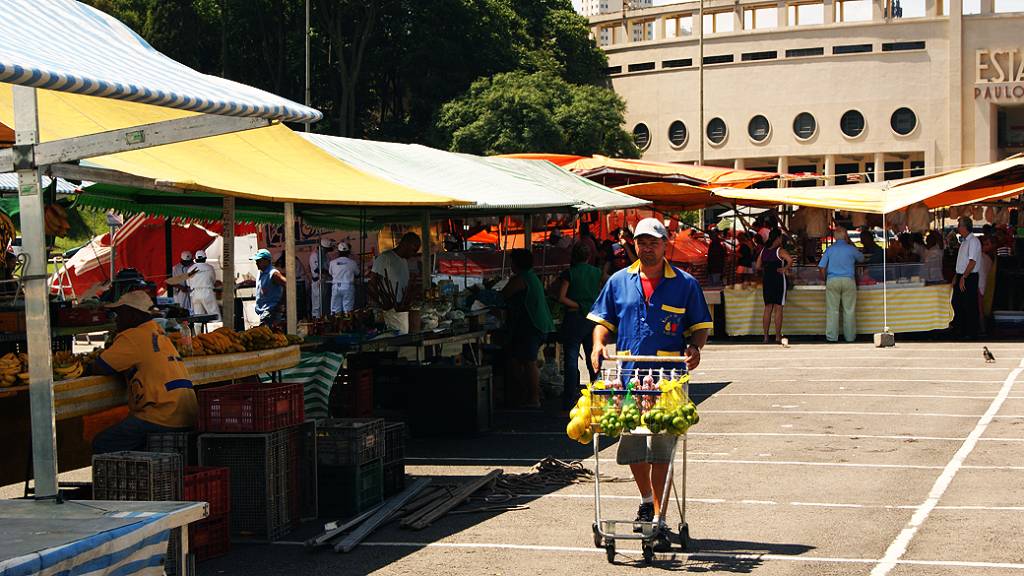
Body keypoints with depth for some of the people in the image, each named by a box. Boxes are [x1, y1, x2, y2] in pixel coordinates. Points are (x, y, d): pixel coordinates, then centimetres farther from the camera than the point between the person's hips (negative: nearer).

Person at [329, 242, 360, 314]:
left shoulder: (333, 262, 1)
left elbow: (331, 274, 13)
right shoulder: (352, 263, -2)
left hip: (336, 286, 1)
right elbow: (357, 273, 13)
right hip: (348, 287, -1)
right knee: (348, 310, 0)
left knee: (336, 311, 4)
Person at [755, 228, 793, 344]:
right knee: (778, 308, -1)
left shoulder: (763, 251, 7)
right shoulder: (780, 250, -10)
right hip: (778, 280, -5)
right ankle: (778, 337, -2)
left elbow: (757, 266, 7)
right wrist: (785, 268, -12)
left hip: (766, 280, 5)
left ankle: (766, 337, 6)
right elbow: (790, 260, -27)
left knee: (768, 308, 9)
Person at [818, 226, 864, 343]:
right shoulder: (851, 249, 1)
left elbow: (821, 268, 1)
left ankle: (832, 336, 1)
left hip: (832, 281, 1)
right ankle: (850, 336, 8)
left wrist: (825, 279, 17)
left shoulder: (829, 249, 5)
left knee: (832, 310, 3)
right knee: (849, 310, 5)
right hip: (848, 280, -1)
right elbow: (861, 259, 20)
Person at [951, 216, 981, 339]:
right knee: (956, 303, 14)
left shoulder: (973, 241, -15)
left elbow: (972, 262, -21)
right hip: (961, 276, 10)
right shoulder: (964, 241, 15)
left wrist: (963, 278, -21)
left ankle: (971, 333, 5)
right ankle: (959, 330, 24)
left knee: (970, 306, -3)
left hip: (969, 278, -10)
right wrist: (956, 276, 16)